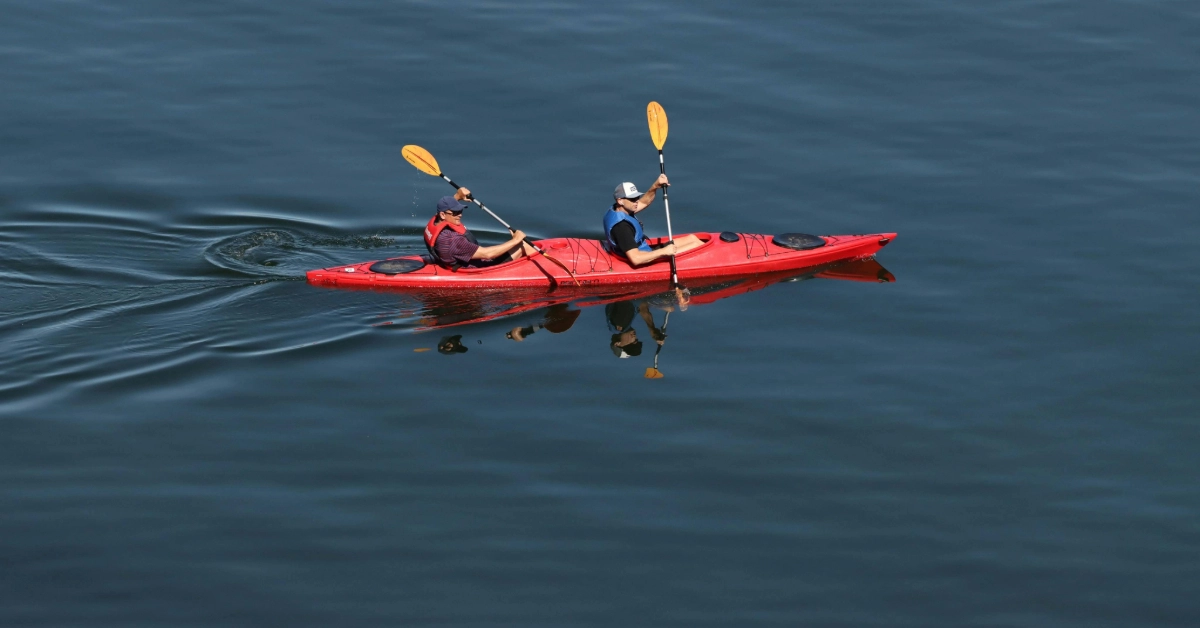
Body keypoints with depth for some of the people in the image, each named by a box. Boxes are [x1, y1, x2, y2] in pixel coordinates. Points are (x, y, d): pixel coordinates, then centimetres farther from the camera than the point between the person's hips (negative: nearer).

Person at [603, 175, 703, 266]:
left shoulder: (615, 210, -1)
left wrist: (655, 187, -7)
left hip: (647, 252, 10)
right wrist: (664, 251, -27)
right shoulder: (621, 226, -31)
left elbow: (644, 202, 12)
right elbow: (635, 259, -35)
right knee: (696, 243, -1)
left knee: (691, 238, 17)